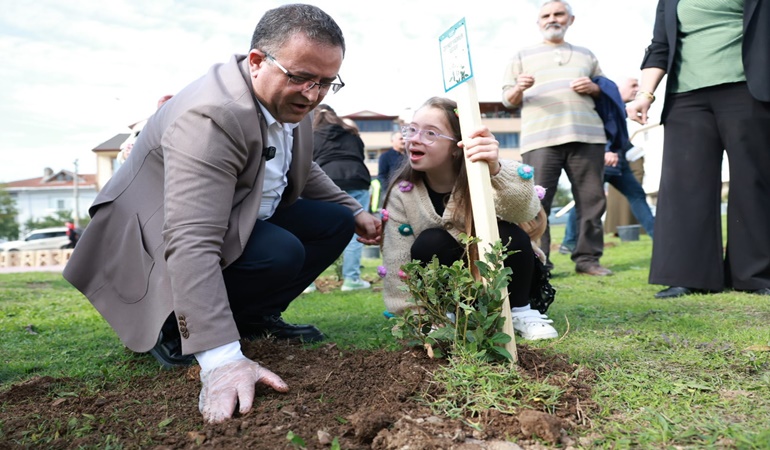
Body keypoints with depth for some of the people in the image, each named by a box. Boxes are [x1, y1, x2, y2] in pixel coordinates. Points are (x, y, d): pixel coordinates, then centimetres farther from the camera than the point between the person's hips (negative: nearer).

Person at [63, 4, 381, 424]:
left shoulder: (289, 99, -5)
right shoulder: (211, 115, -33)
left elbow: (303, 170, 16)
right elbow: (192, 243, -42)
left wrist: (354, 212, 12)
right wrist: (220, 358, -47)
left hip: (237, 222, 9)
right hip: (158, 243, -8)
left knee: (335, 221, 2)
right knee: (281, 254, -32)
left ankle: (254, 316, 7)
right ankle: (173, 326, -10)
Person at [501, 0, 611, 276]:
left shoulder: (586, 55, 25)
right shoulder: (523, 56, 17)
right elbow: (507, 99, 11)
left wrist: (593, 88, 3)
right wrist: (519, 89, -12)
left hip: (587, 135, 3)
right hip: (540, 139, -2)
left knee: (592, 200, 0)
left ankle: (587, 258, 8)